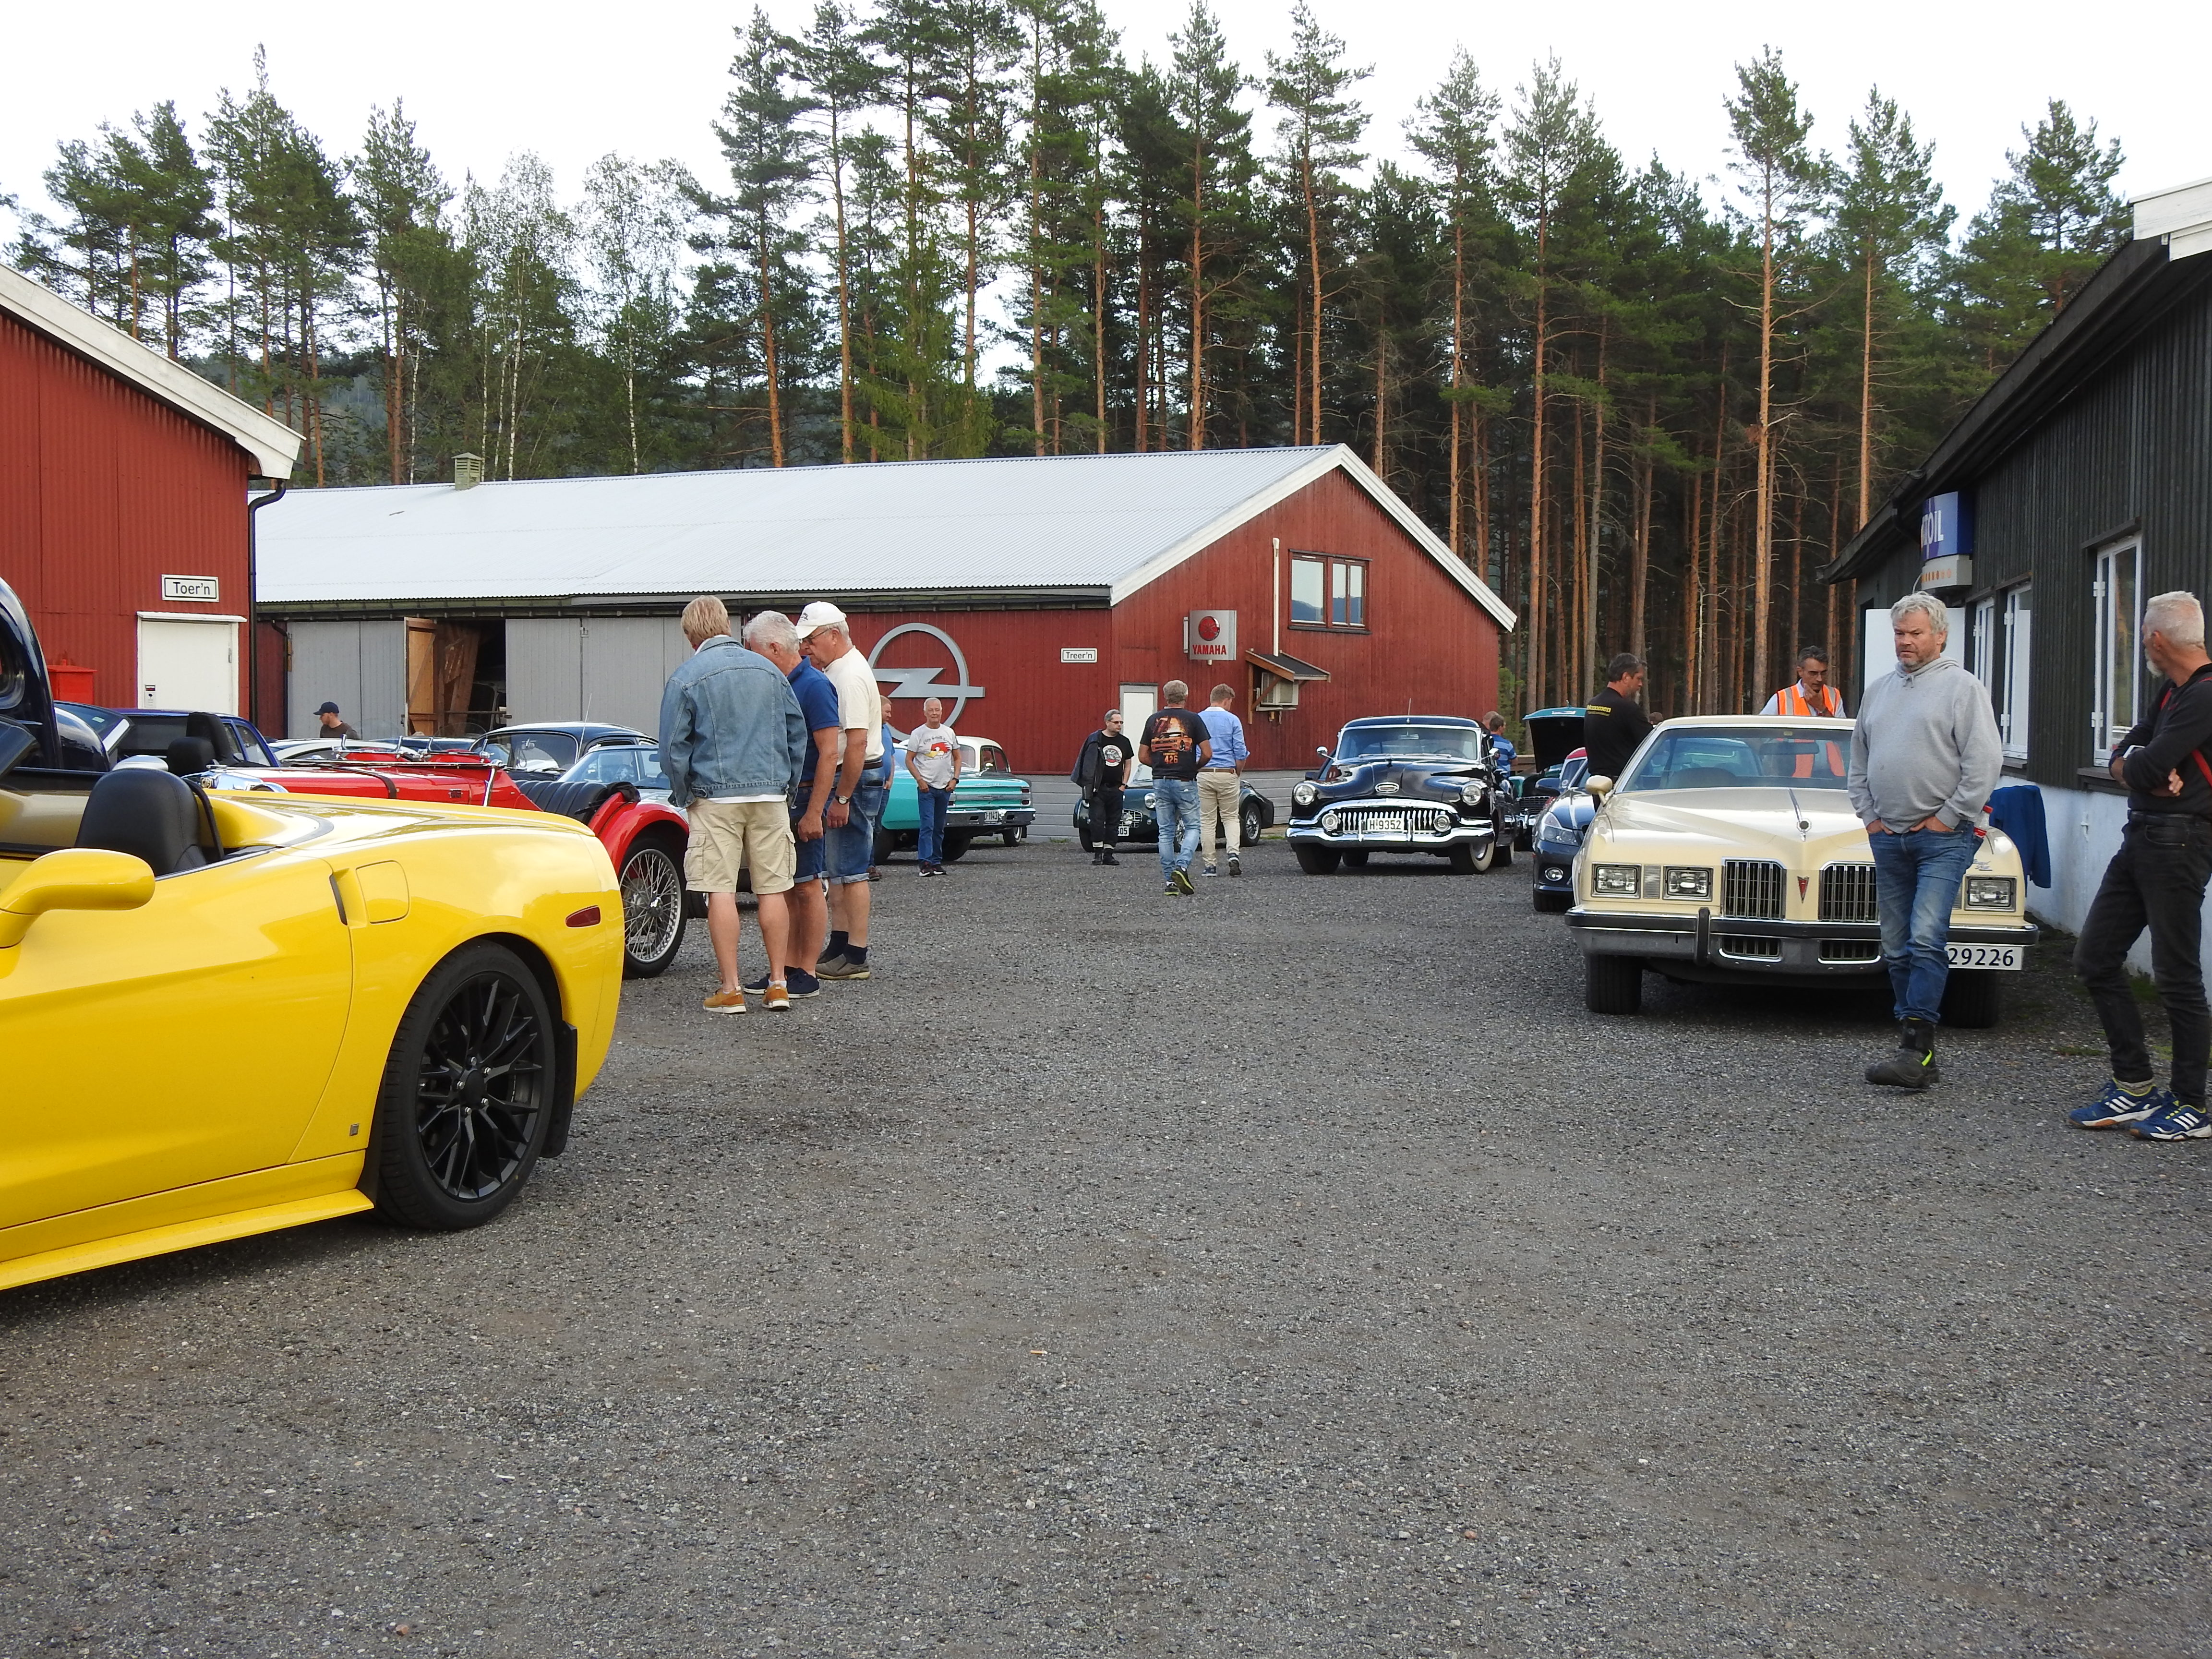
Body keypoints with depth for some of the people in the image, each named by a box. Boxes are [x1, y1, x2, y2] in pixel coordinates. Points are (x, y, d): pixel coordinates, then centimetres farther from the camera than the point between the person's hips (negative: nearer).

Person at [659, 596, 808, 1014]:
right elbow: (798, 732, 13)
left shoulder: (686, 678, -3)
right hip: (771, 794, 4)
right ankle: (778, 985, 9)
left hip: (716, 795, -4)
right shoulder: (768, 670, 10)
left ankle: (731, 989, -1)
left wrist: (684, 796, 7)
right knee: (773, 889, 7)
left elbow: (673, 747, -4)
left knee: (721, 890, 0)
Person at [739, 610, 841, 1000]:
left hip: (803, 799, -9)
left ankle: (807, 975, 2)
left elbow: (829, 752, -18)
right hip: (776, 799, 9)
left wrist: (814, 812, -22)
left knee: (807, 886, -3)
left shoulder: (814, 686, -13)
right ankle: (786, 968, 16)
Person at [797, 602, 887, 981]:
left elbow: (857, 743, -25)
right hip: (845, 780, 11)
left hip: (856, 780, -11)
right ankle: (839, 946, 21)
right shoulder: (835, 671, 14)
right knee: (836, 868, 14)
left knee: (851, 870, -7)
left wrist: (842, 798, -24)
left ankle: (856, 957, -3)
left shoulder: (850, 675, -18)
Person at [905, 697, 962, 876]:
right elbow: (909, 760, -2)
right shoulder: (918, 734, -3)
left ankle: (937, 862, 16)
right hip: (926, 787, -4)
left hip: (945, 787, 4)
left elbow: (957, 758, 15)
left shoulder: (949, 733, 9)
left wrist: (955, 779, 3)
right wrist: (919, 780, -12)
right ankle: (926, 863, -15)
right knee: (927, 826, -13)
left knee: (939, 828, 10)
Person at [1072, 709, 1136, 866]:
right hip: (1098, 789, -4)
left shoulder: (1124, 742, 9)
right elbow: (1088, 763, -1)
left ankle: (1108, 854, 9)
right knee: (1097, 820, -9)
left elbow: (1128, 764, 16)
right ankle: (1097, 853, -3)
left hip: (1116, 789, 4)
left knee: (1113, 823, 4)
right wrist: (1090, 786, -7)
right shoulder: (1095, 740, -2)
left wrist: (1123, 785, 7)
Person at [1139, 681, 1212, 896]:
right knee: (1192, 828, 7)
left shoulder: (1153, 721, 6)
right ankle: (1182, 866, -15)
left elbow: (1143, 756, 6)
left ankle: (1170, 880, 6)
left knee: (1165, 833, 7)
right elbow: (1207, 753, -7)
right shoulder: (1192, 719, -4)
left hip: (1160, 782, 3)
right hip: (1185, 782, -3)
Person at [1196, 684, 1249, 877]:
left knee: (1207, 820, 5)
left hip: (1203, 774, 1)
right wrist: (1237, 774, 11)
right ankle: (1233, 853, -12)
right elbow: (1241, 753, -4)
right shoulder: (1232, 721, -1)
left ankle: (1210, 865, 5)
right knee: (1231, 817, 9)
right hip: (1227, 774, -1)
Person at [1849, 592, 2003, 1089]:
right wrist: (1868, 816, 12)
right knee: (1897, 949, 7)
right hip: (1889, 839, 7)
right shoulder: (1879, 691, 16)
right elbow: (1858, 762, 23)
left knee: (1926, 940, -17)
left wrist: (1948, 818, -10)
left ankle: (1916, 1051, -20)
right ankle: (1916, 1052, 15)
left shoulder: (1962, 687, -4)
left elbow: (1985, 763, -10)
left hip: (1943, 838, -7)